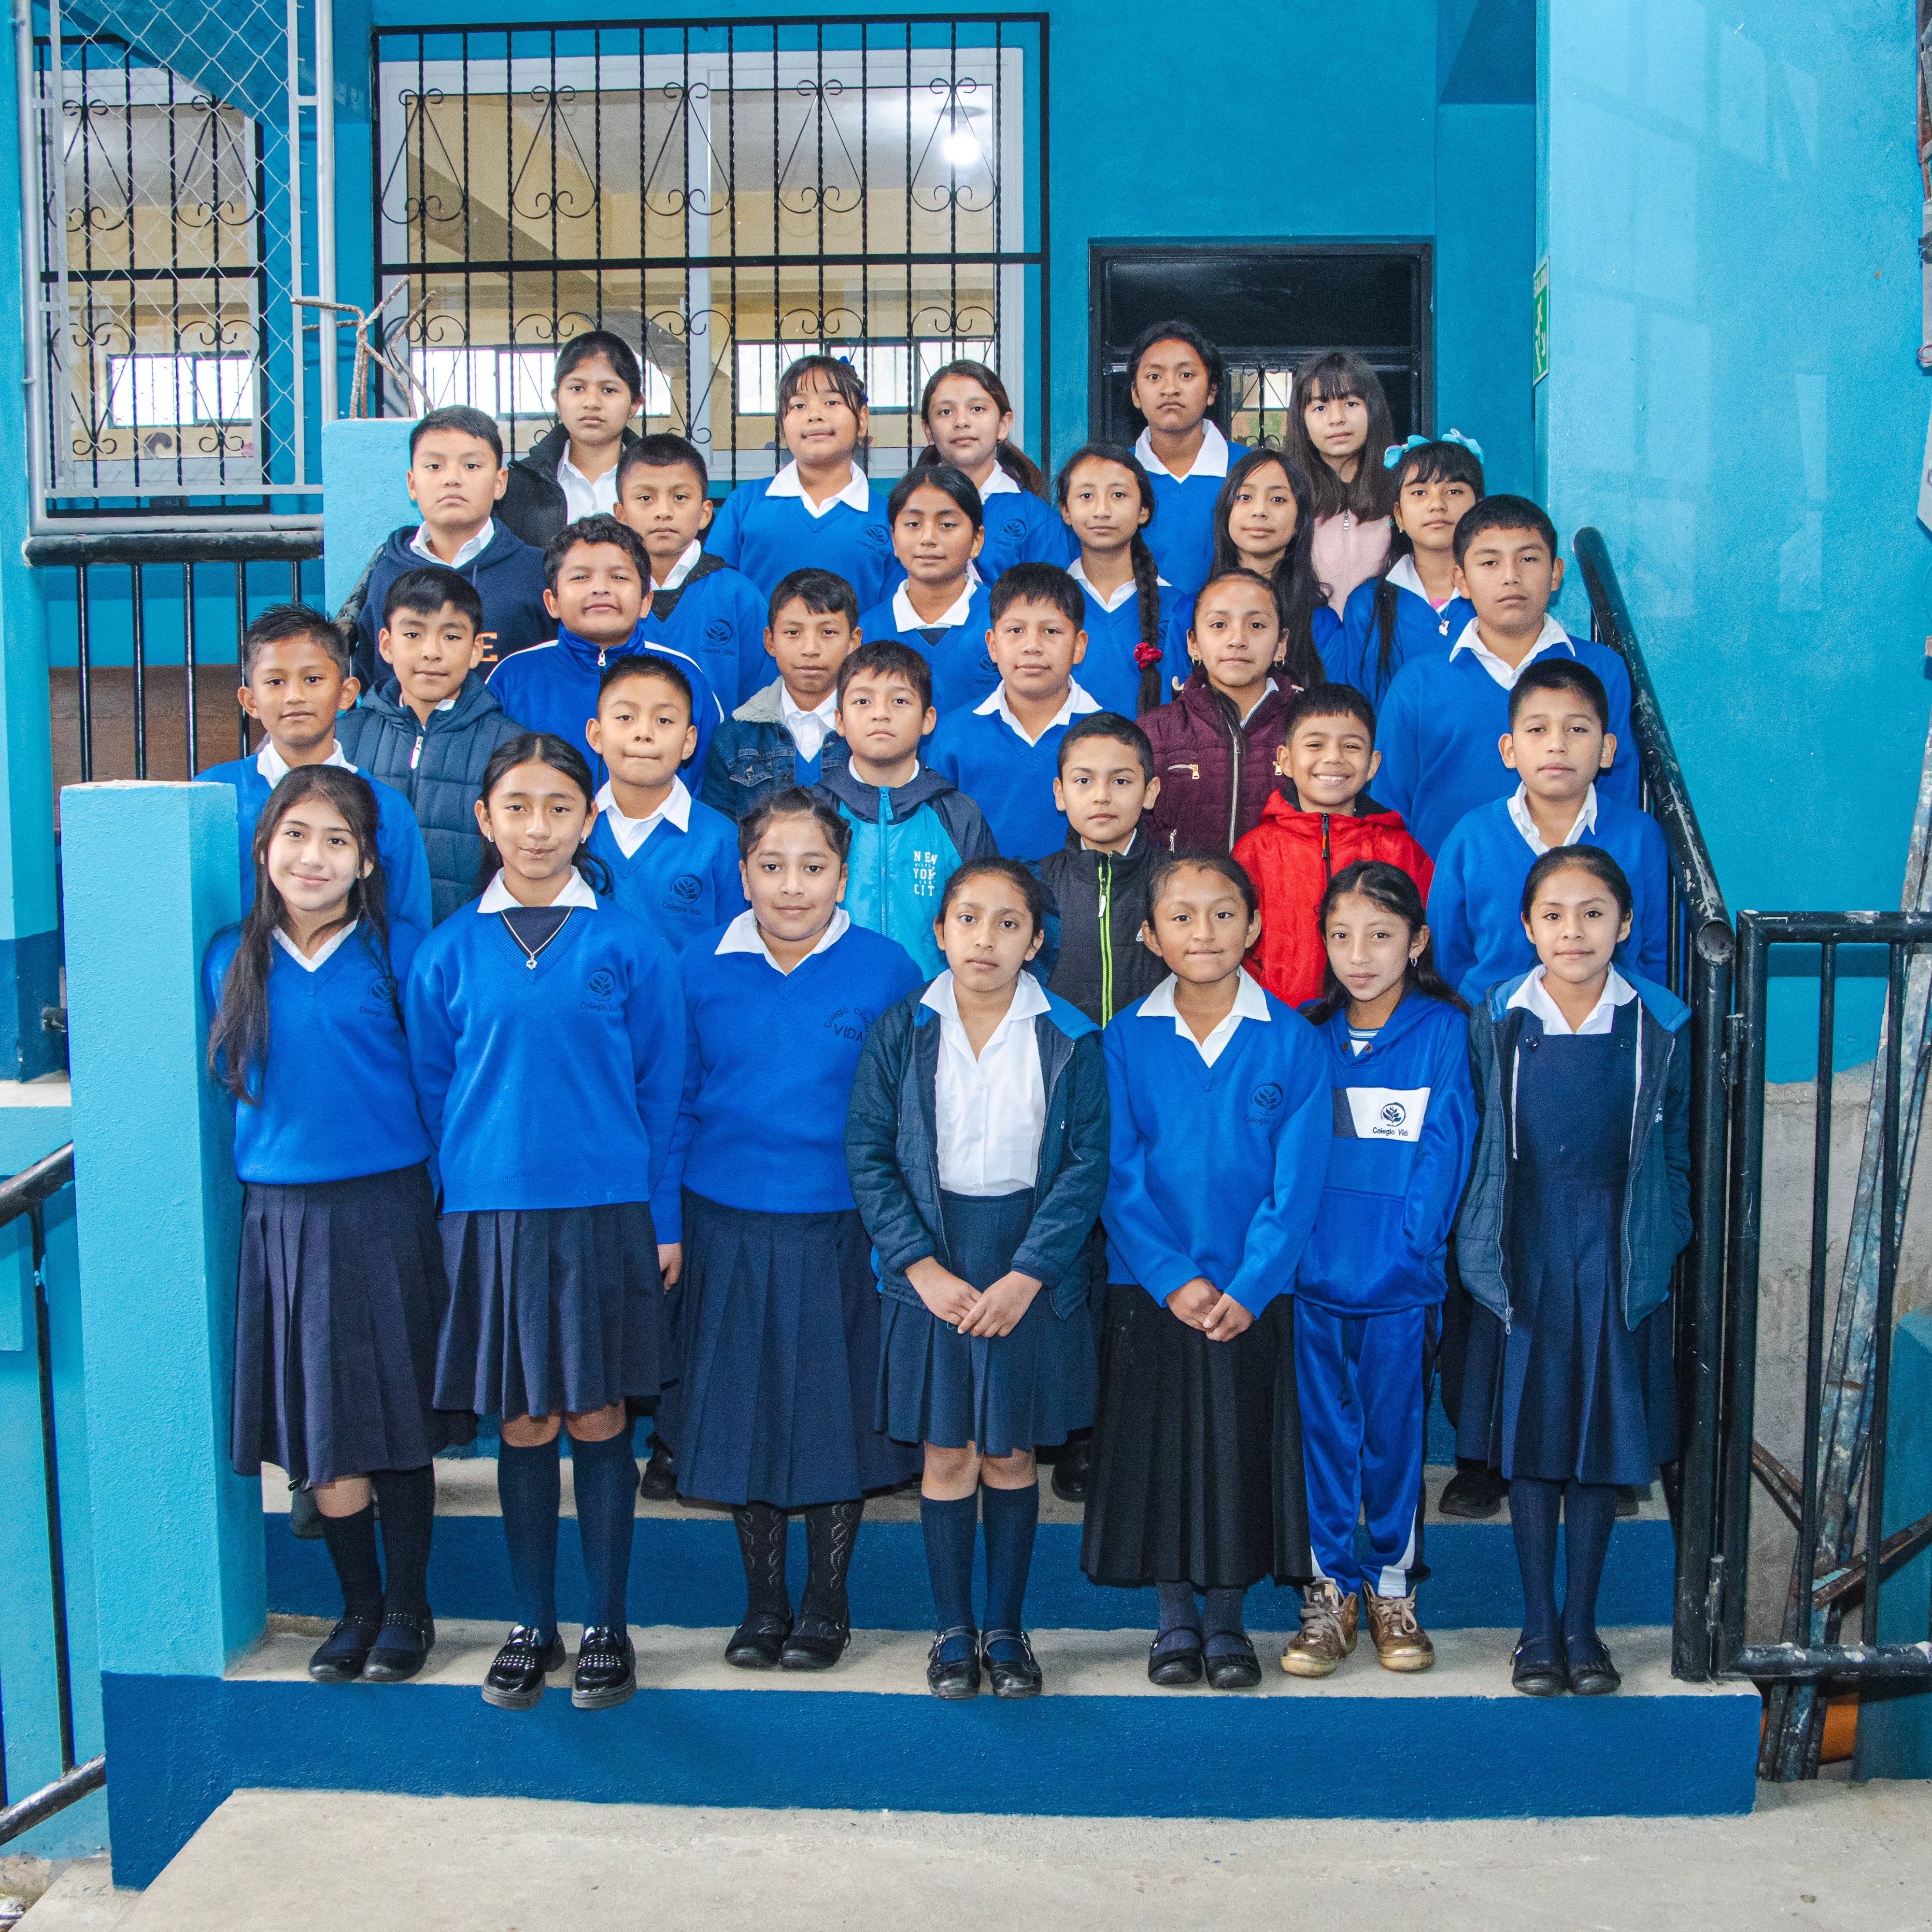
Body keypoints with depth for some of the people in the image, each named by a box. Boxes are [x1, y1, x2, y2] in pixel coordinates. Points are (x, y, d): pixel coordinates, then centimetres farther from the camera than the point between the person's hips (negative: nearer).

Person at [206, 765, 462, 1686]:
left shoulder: (401, 952, -3)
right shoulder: (230, 960, 5)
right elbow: (226, 1084, 15)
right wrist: (278, 1147, 8)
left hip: (387, 1212, -2)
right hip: (279, 1219, 3)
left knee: (396, 1421, 5)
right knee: (317, 1428, 7)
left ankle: (408, 1609, 21)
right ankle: (359, 1607, 24)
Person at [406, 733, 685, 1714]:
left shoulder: (629, 944, 0)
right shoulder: (450, 950, 3)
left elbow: (661, 1088, 2)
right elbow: (433, 1089, 10)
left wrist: (659, 1216, -1)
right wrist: (465, 1196, 5)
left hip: (604, 1212, -1)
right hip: (490, 1213, 1)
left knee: (599, 1422, 5)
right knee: (523, 1426, 8)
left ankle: (605, 1627, 19)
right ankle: (532, 1626, 23)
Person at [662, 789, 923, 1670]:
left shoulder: (885, 970, -5)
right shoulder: (703, 969, 0)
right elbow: (674, 1102, 5)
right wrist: (663, 1224, 1)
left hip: (843, 1230, -1)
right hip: (729, 1227, 2)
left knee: (839, 1411, 7)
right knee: (744, 1413, 10)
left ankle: (826, 1604, 25)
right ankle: (763, 1604, 26)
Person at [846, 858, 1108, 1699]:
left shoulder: (1070, 1041, -3)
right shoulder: (899, 1033, -2)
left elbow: (1087, 1165, -6)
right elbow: (869, 1157, -3)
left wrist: (1026, 1276, -14)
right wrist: (922, 1267, -12)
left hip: (1033, 1276, 0)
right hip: (931, 1273, 0)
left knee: (1011, 1453, 10)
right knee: (947, 1453, 7)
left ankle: (1006, 1628, 25)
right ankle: (953, 1629, 22)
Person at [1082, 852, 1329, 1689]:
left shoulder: (1292, 1040, -2)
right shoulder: (1124, 1039, -1)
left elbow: (1296, 1180, -6)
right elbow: (1120, 1177, -4)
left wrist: (1248, 1288, -14)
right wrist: (1172, 1277, -13)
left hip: (1255, 1296, 0)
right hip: (1151, 1293, 1)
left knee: (1243, 1452, 7)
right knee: (1158, 1451, 7)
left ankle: (1226, 1616, 24)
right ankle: (1174, 1617, 24)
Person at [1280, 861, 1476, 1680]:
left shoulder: (1443, 1031, -1)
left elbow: (1444, 1150, -5)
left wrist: (1406, 1251, -12)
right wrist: (1292, 1247, -2)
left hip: (1400, 1283, -2)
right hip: (1313, 1276, 2)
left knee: (1394, 1434, 7)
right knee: (1324, 1433, 6)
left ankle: (1393, 1588, 22)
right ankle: (1329, 1593, 17)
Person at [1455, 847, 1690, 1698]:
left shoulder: (1661, 1026, -1)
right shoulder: (1495, 1023, -1)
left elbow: (1677, 1151, 6)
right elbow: (1473, 1146, 5)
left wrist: (1659, 1247, 0)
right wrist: (1481, 1247, 3)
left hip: (1618, 1263, 0)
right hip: (1523, 1261, 0)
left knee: (1602, 1441, 6)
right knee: (1527, 1441, 5)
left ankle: (1581, 1622, 21)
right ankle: (1538, 1626, 18)